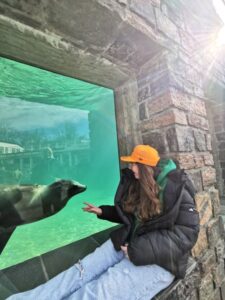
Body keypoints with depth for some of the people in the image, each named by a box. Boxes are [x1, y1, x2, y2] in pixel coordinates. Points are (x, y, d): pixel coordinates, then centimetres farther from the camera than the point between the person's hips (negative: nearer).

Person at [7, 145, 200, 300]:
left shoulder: (176, 188, -14)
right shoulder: (136, 183, 5)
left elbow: (187, 233, -19)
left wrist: (139, 251, -24)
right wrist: (102, 211, 12)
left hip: (157, 261, -6)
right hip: (126, 244, 6)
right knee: (79, 273, -12)